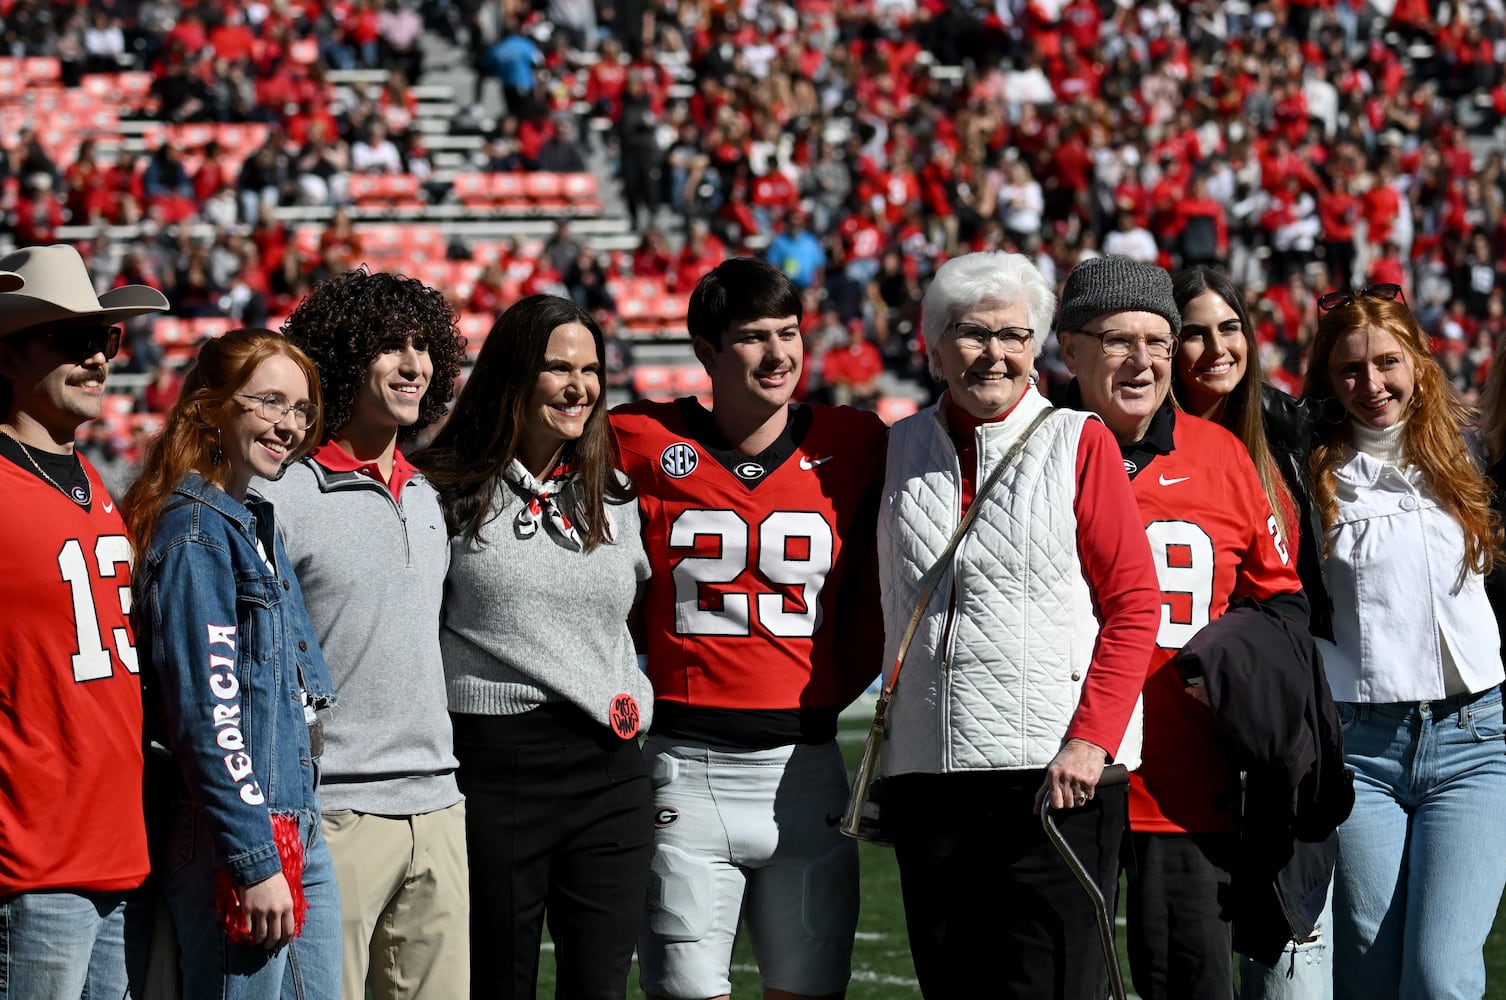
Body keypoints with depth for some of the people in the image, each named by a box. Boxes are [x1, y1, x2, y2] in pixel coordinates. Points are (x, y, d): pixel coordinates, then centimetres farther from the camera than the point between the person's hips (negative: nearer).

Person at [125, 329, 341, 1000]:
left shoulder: (251, 522, 15)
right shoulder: (195, 529, -12)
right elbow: (206, 711, -18)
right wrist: (255, 862, -20)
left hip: (297, 831, 9)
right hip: (232, 842, -9)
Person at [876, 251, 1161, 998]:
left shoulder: (1077, 443, 2)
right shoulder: (902, 451, 13)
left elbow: (1134, 605, -2)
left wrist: (1090, 741, -11)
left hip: (1055, 773, -4)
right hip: (926, 769, 4)